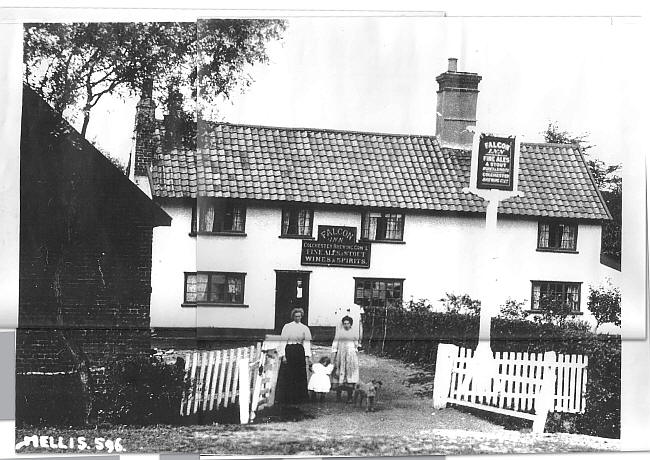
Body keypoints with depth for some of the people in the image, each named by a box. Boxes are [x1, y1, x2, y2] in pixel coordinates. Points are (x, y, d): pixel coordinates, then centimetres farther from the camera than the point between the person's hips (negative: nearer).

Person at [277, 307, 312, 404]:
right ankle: (287, 397, 3)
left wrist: (307, 356, -5)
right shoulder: (287, 327, 3)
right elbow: (283, 342, 0)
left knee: (300, 375, 1)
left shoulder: (304, 328, 9)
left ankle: (298, 397, 8)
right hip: (289, 351, -2)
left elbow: (307, 343, 5)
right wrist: (283, 355, -9)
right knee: (287, 375, -2)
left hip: (300, 352, 2)